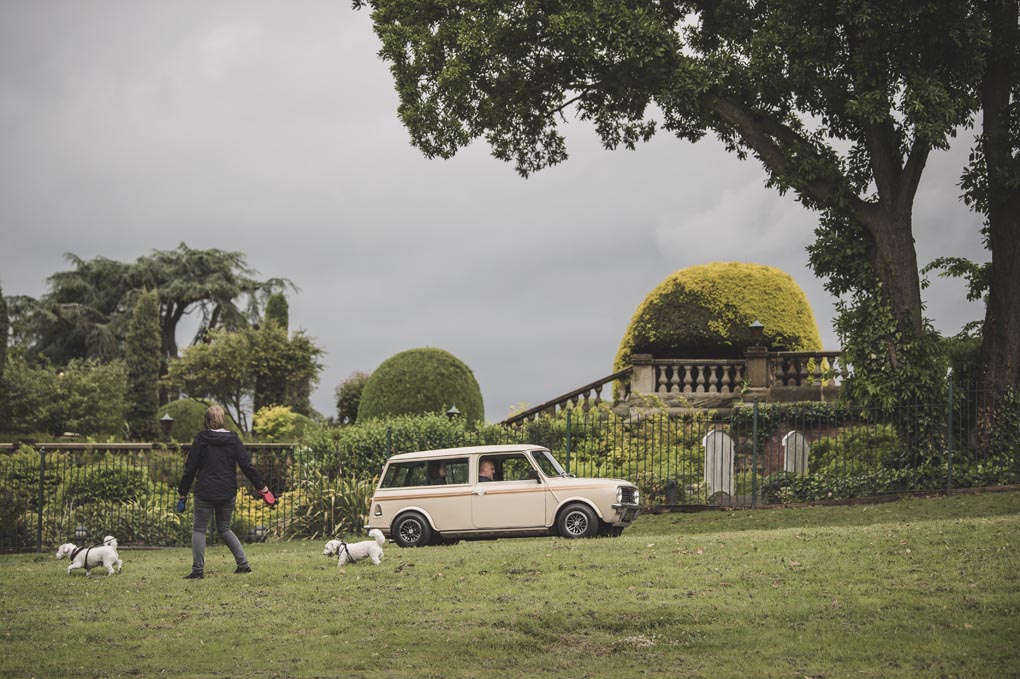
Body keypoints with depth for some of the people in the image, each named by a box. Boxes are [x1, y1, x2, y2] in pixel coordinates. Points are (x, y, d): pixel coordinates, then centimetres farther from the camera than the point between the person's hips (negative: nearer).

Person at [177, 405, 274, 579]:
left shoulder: (201, 440, -4)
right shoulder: (233, 439, 1)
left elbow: (190, 468, -2)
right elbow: (247, 465, -2)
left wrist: (183, 491, 7)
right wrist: (261, 486, 4)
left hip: (205, 493, -3)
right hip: (228, 493, 3)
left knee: (199, 529, 6)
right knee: (224, 529, 17)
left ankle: (198, 570, -1)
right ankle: (243, 564, 9)